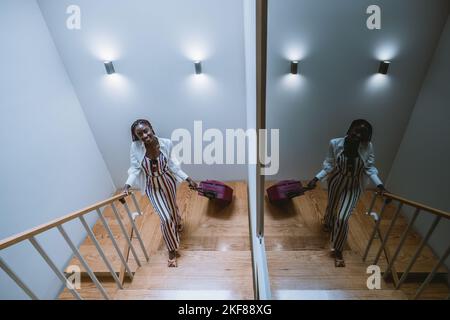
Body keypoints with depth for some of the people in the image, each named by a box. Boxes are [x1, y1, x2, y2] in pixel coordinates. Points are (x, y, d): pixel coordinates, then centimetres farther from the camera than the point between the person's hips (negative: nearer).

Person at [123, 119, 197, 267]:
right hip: (152, 187, -1)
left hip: (168, 182, 1)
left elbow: (171, 164, -8)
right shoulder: (136, 147, -23)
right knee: (165, 218, 0)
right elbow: (135, 168, -11)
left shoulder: (166, 143, -21)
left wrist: (187, 179, -8)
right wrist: (127, 185, -26)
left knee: (172, 207, 27)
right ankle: (172, 250, 25)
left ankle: (177, 222, 65)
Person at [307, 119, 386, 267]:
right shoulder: (335, 143, -18)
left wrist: (379, 184, -21)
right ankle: (328, 223, 63)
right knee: (332, 206, 25)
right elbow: (329, 164, -10)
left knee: (342, 217, -6)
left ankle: (337, 251, 16)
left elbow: (369, 168, -8)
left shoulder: (368, 147, -17)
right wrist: (317, 178, -19)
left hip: (353, 186, -1)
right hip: (336, 181, 1)